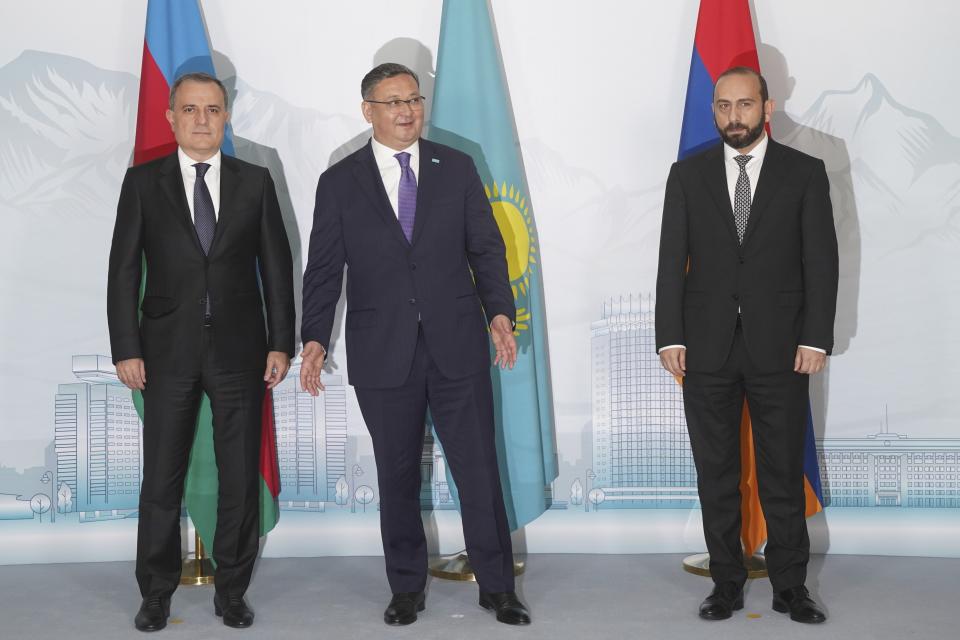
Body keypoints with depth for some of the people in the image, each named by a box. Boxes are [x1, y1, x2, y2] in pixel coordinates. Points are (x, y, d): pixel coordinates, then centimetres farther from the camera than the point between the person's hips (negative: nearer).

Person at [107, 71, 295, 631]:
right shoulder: (143, 182, 4)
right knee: (162, 479, 6)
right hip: (168, 353, 0)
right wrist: (126, 348, -5)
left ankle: (232, 590, 21)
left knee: (241, 477, 6)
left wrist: (281, 343, -1)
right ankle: (156, 593, 20)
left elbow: (276, 266, 5)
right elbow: (124, 270, 2)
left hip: (240, 349, 1)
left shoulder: (255, 181, 6)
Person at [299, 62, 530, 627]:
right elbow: (324, 269, 3)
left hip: (458, 347, 0)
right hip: (382, 355, 0)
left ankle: (497, 586, 19)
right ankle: (407, 588, 26)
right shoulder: (340, 182, 5)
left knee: (480, 468, 4)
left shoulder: (457, 168, 7)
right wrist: (315, 338, -6)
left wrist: (500, 311, -5)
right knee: (397, 476, 10)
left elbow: (486, 247, 7)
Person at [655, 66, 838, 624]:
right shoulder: (688, 174, 7)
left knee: (784, 473, 6)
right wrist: (671, 337, -3)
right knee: (716, 474, 8)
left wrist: (817, 339, -7)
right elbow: (672, 260, 4)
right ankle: (727, 583, 19)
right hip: (707, 348, 1)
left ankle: (791, 587, 18)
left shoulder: (805, 172, 3)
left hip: (779, 347, -1)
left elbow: (821, 260, 0)